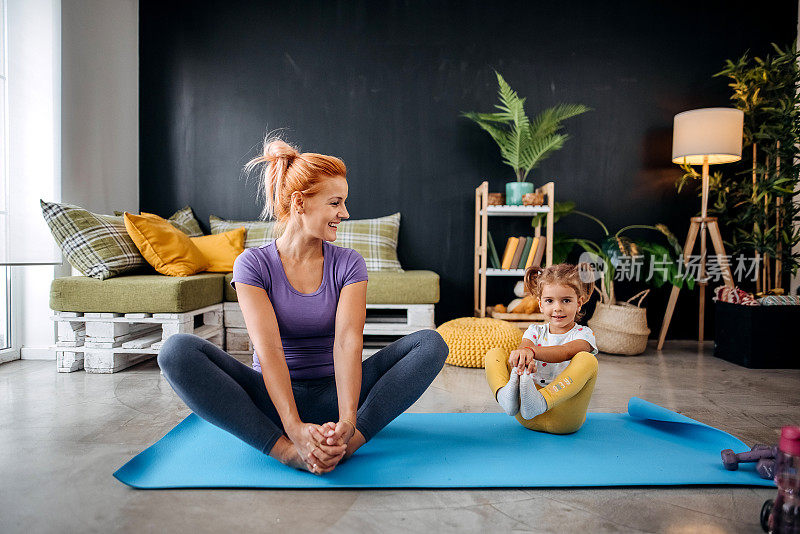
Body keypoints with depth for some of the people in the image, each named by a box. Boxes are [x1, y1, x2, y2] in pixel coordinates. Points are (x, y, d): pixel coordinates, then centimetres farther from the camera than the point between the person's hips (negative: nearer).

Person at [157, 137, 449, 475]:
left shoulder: (349, 264, -1)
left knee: (431, 343, -18)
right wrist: (294, 428, -33)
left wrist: (347, 421, -32)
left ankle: (349, 442, -29)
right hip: (273, 399, -1)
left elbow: (348, 342, -16)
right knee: (177, 350, -25)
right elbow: (268, 349, -19)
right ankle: (285, 450, -29)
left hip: (332, 395, 2)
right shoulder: (253, 264, -5)